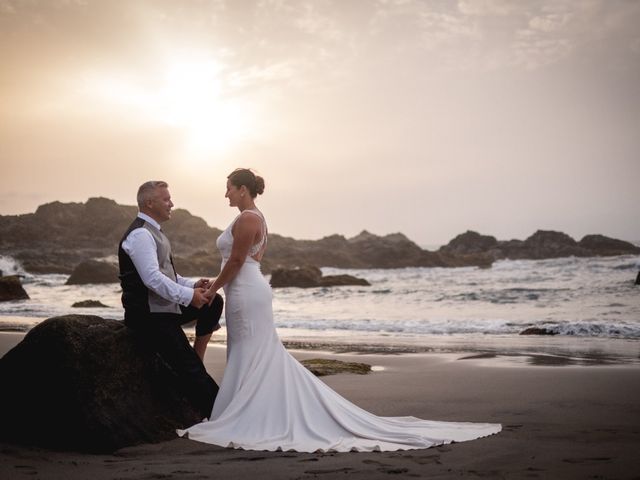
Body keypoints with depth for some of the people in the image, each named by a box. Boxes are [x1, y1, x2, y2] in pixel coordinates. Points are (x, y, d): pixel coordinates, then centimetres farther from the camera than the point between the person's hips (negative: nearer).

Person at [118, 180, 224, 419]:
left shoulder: (152, 232, 16)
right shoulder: (140, 234, -17)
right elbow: (152, 279, -27)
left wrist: (193, 285, 3)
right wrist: (188, 295, -24)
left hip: (166, 306, 10)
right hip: (149, 315, -10)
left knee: (214, 302, 6)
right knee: (188, 369, -11)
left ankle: (197, 359, 7)